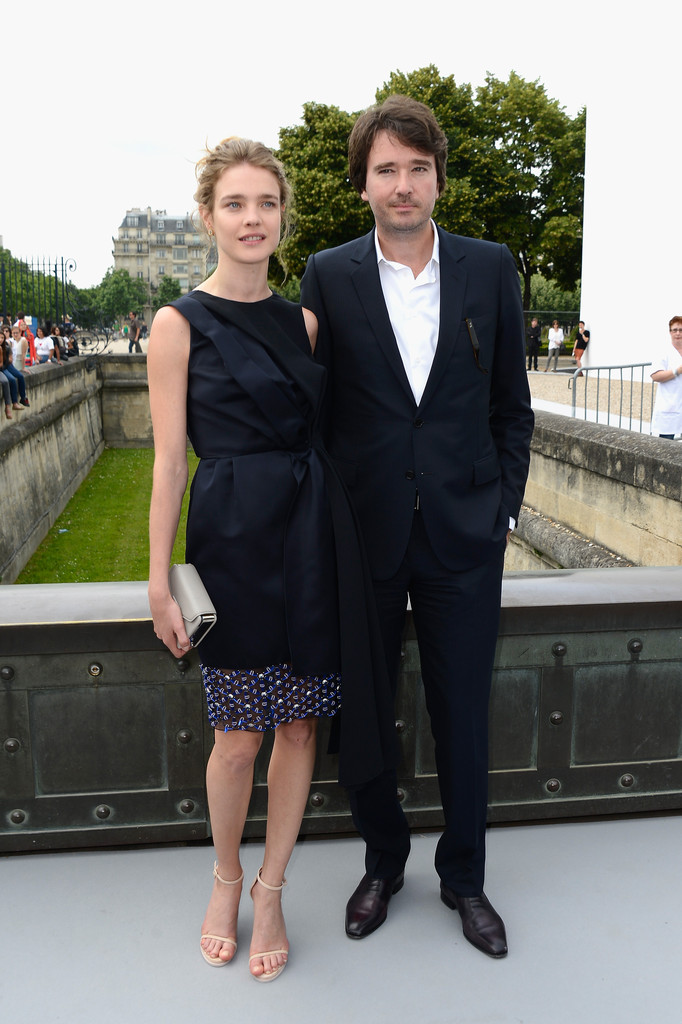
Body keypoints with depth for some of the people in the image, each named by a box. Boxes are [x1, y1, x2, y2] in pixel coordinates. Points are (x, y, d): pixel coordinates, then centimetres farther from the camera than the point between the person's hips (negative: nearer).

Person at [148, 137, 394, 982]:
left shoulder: (301, 320, 11)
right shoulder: (179, 324, -3)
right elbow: (168, 463, -5)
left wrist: (339, 531, 8)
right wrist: (160, 583, -7)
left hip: (315, 531, 5)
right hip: (234, 537, -4)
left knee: (300, 722, 10)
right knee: (239, 736, 5)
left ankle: (270, 890, 30)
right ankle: (226, 879, 34)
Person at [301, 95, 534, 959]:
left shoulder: (490, 269, 3)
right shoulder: (328, 276, 0)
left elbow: (511, 405, 7)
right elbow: (314, 407, 3)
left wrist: (502, 509, 2)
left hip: (462, 537, 1)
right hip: (363, 536, 0)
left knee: (463, 721, 11)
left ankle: (463, 877, 35)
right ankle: (383, 862, 38)